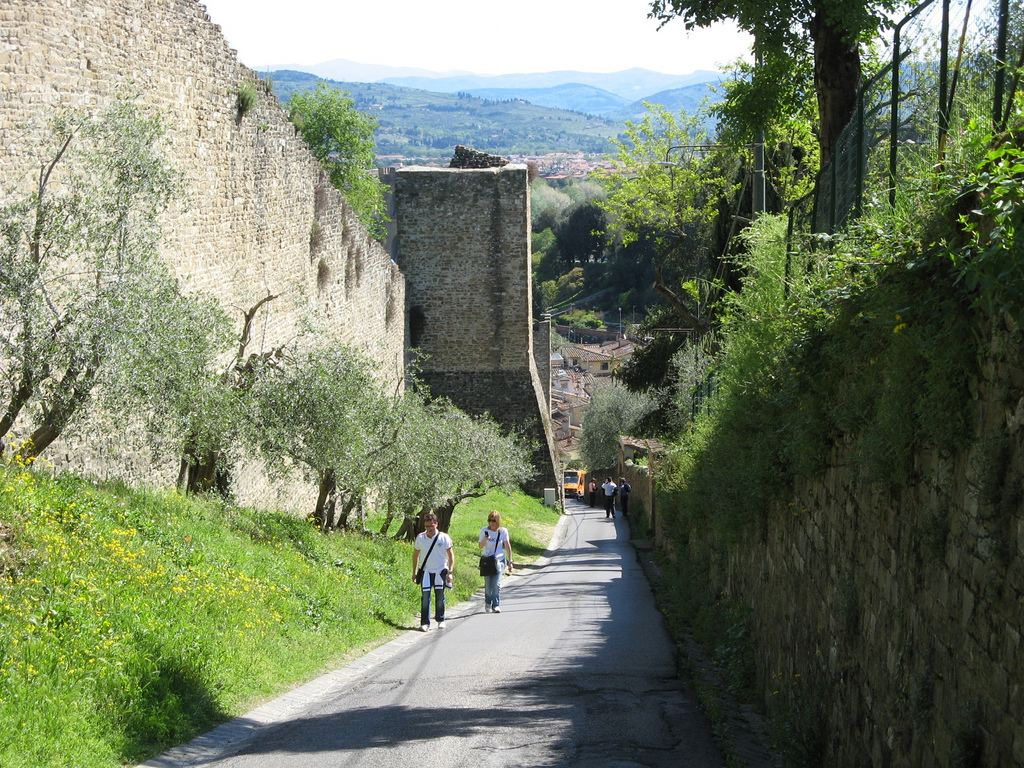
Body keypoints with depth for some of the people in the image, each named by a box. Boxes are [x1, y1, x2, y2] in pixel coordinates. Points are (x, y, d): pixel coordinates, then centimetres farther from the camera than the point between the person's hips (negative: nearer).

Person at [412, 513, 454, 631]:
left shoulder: (444, 537, -7)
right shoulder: (420, 538, -2)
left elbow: (451, 555, -2)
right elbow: (416, 555, 11)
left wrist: (450, 572, -9)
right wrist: (414, 572, 9)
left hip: (441, 571, -1)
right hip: (426, 572, 1)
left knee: (440, 597, 5)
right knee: (425, 597, -8)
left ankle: (440, 620, 23)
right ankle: (425, 623, -4)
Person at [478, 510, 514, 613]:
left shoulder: (503, 531, -1)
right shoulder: (484, 530, 0)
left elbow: (507, 546, 5)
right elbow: (480, 546, 0)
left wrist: (510, 561, 3)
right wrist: (485, 539, -21)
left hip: (499, 559, -1)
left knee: (496, 584, -14)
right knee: (488, 585, -1)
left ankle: (496, 605, -8)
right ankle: (488, 604, 21)